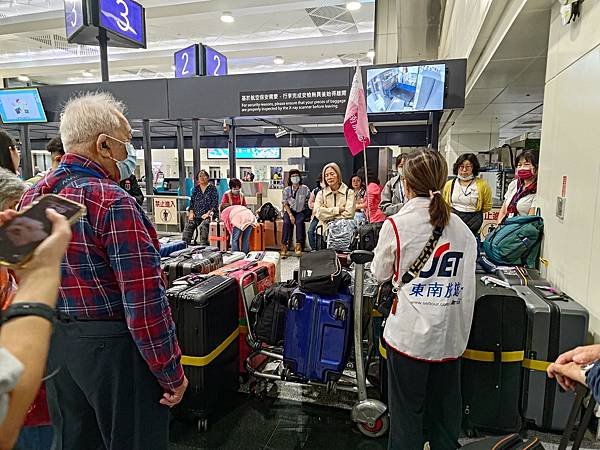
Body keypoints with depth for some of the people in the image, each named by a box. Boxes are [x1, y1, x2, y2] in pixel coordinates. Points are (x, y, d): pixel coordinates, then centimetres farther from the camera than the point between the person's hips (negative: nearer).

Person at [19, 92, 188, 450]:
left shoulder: (31, 198, 3)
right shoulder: (114, 203, -23)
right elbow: (145, 301, -24)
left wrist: (53, 334, 23)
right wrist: (172, 373, -14)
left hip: (56, 345, 8)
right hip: (114, 347, -8)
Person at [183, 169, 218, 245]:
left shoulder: (212, 188, 4)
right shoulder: (196, 188, 18)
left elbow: (215, 203, -3)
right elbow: (192, 201, 17)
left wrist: (208, 213, -13)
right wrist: (191, 212, 1)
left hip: (207, 214, -4)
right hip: (196, 215, 4)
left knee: (203, 226, -31)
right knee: (188, 225, -20)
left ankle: (203, 244, -28)